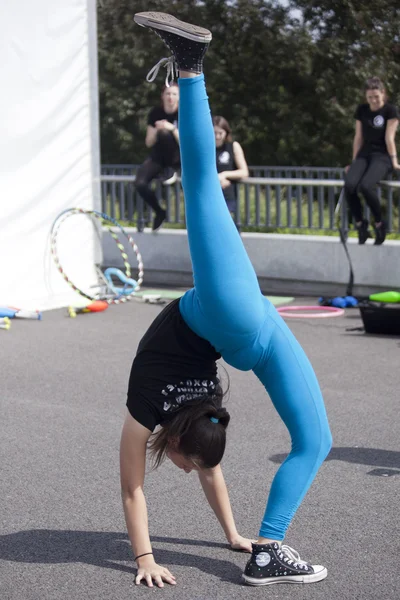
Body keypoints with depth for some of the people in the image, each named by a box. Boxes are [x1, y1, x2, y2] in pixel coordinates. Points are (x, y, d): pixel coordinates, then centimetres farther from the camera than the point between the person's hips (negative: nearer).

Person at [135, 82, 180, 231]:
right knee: (140, 183, -25)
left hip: (178, 158, -3)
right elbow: (149, 143, -1)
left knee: (165, 134, -34)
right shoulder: (155, 113, -3)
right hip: (158, 157, 3)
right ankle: (160, 212, 1)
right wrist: (156, 130, -20)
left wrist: (172, 129, -28)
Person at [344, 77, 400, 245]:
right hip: (364, 154, 5)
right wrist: (354, 162, 14)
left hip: (382, 156, -5)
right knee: (349, 185, -27)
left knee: (366, 186, -34)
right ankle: (360, 224, -11)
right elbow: (359, 137, 14)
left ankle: (379, 224, -12)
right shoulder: (361, 110, 11)